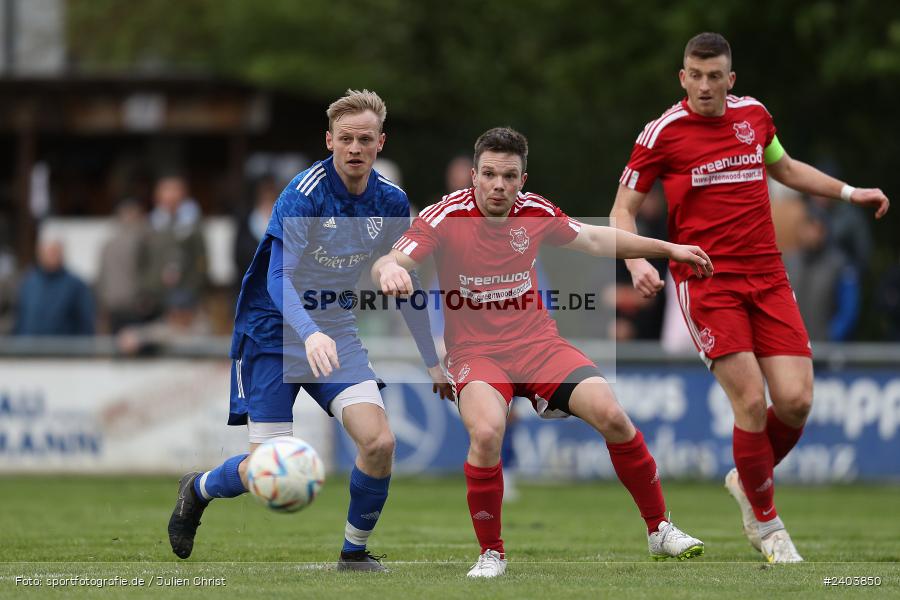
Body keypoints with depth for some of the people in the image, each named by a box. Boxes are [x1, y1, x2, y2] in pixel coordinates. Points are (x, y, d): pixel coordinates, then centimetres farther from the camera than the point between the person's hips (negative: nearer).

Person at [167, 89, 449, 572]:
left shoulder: (391, 203, -2)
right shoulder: (304, 195, -20)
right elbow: (279, 279, -28)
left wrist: (432, 360, 12)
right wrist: (309, 335, -45)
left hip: (336, 335, 5)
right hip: (273, 332, -5)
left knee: (379, 442, -17)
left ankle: (355, 551, 5)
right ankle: (197, 490, 26)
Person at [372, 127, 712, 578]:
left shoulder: (535, 213, 0)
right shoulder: (446, 217, -12)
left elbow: (593, 239, 19)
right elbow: (387, 264, -23)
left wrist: (668, 249, 23)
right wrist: (390, 270, -48)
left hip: (538, 343, 3)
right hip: (475, 352, -3)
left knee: (611, 414, -15)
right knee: (486, 431, -32)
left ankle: (659, 529, 5)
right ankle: (491, 553, -12)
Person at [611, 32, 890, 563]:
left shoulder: (754, 114, 9)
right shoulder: (663, 133, -5)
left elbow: (784, 167, 29)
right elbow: (623, 209, 1)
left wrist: (850, 192, 24)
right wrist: (637, 262, -16)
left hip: (767, 277, 4)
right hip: (706, 282, -4)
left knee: (796, 400, -7)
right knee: (751, 400, -15)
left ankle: (748, 480, 22)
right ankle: (764, 521, 5)